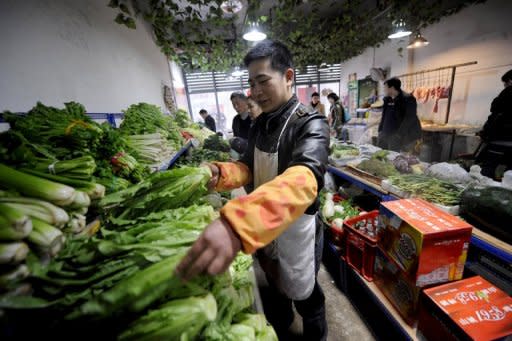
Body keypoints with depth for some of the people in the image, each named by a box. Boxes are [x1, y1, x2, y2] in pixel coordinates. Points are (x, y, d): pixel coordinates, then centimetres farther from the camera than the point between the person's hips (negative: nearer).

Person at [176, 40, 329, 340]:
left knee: (303, 295, 21)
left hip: (296, 228, -6)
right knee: (275, 285, 30)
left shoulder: (311, 124, -23)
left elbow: (303, 179, -42)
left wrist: (236, 222, -57)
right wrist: (220, 173, -15)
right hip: (262, 225, 7)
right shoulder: (261, 124, 0)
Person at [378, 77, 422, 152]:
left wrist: (399, 134, -21)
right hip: (388, 135, 7)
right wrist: (380, 131, 10)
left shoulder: (407, 99, -9)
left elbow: (409, 119, -15)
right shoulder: (387, 99, 12)